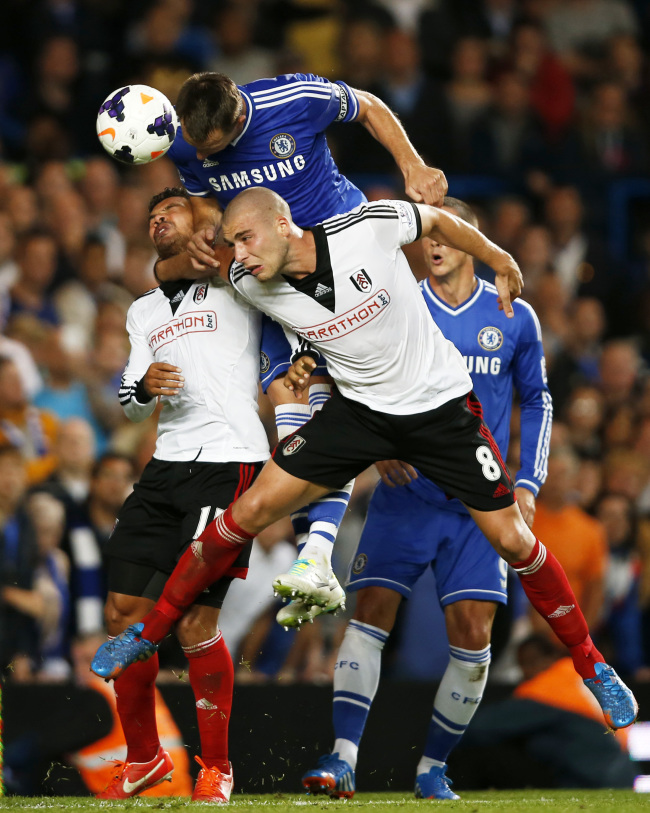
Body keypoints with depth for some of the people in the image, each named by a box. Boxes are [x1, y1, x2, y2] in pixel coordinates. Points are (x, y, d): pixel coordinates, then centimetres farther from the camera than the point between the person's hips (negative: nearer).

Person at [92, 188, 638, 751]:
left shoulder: (371, 225, -24)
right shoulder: (248, 283, -14)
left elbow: (438, 222, -3)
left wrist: (500, 263, 8)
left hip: (442, 405, -2)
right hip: (358, 406, 2)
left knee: (511, 539, -1)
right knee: (251, 511, -8)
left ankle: (590, 663, 19)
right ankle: (148, 634, 7)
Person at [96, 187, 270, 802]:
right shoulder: (144, 311, 24)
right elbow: (129, 400, 21)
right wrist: (143, 385, -2)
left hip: (228, 459, -6)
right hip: (166, 466, 6)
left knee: (194, 622, -11)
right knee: (124, 612, 1)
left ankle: (216, 767, 4)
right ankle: (143, 756, 17)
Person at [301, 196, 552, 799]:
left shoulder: (514, 318, 5)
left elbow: (536, 401, 16)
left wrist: (528, 483, 7)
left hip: (479, 505, 1)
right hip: (406, 495, -1)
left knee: (472, 637, -6)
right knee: (370, 614, -12)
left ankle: (433, 768, 8)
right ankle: (343, 758, -13)